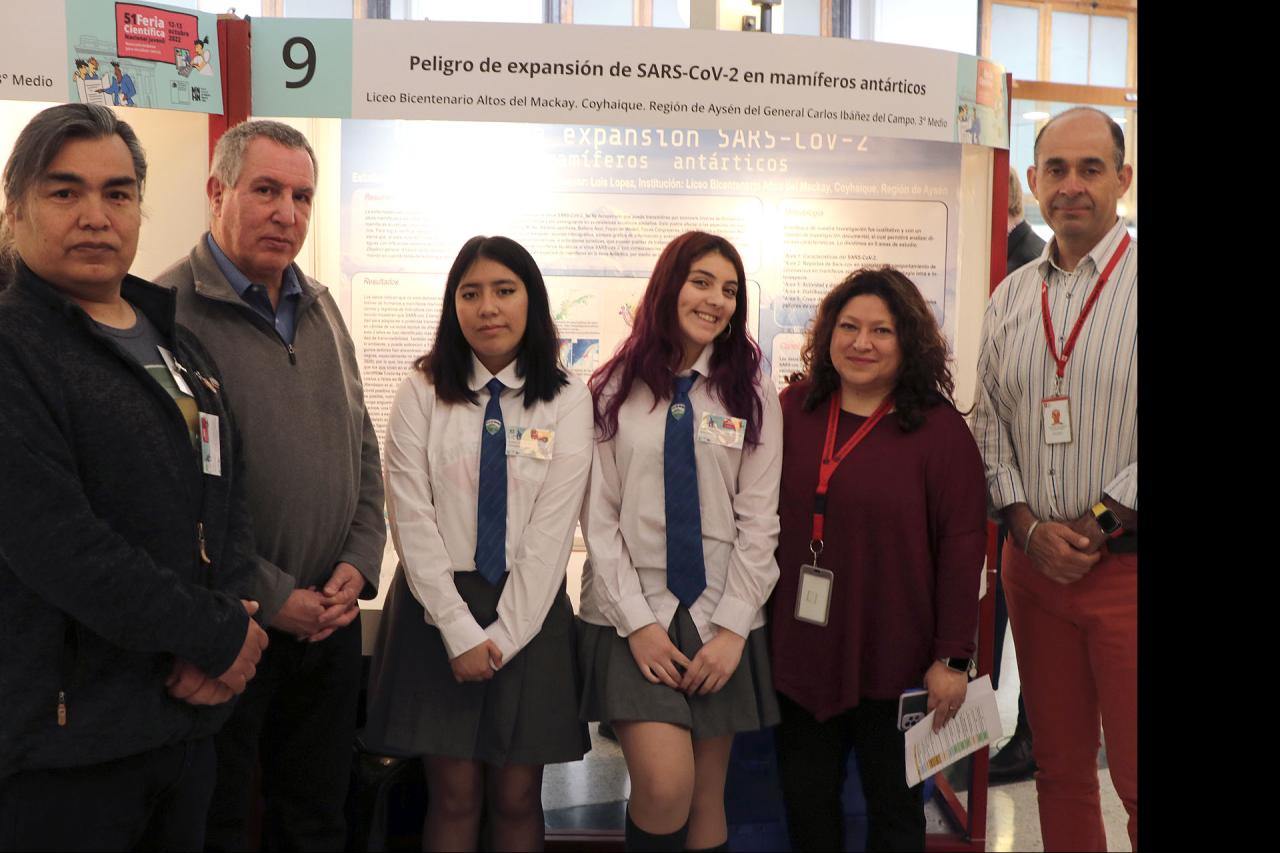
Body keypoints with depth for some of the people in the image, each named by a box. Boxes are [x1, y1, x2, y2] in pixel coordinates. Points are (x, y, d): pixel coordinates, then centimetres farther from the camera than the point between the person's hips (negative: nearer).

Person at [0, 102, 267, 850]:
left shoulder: (181, 349, 11)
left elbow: (229, 498, 9)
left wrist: (228, 618, -9)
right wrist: (219, 635, -15)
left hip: (189, 713, 7)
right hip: (65, 732, -7)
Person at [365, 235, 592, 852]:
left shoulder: (567, 399, -3)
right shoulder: (423, 392, -1)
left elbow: (552, 527, -7)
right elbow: (412, 518, -6)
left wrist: (505, 635, -11)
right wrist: (458, 628, -11)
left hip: (530, 612, 0)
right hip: (437, 604, 0)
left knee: (516, 800, 8)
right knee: (453, 797, 8)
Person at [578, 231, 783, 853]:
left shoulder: (752, 397, 3)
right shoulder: (613, 391, 0)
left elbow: (759, 521, -1)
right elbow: (598, 517, -3)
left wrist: (732, 630, -8)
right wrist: (636, 621, -10)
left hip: (720, 617, 2)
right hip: (632, 615, -1)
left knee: (706, 798, 9)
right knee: (663, 787, -14)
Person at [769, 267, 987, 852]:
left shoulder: (940, 429, -8)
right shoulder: (793, 409, 0)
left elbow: (963, 546, -9)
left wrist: (952, 657, -10)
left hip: (893, 662, -3)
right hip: (799, 651, 3)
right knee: (805, 803, 16)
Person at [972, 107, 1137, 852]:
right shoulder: (1010, 299, 10)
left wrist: (1099, 523, -11)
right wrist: (1029, 525, -2)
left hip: (1127, 566, -4)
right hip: (1033, 561, 5)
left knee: (1134, 779, 1)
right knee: (1059, 766, 14)